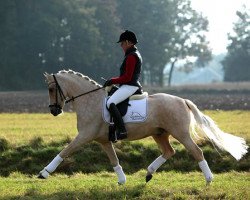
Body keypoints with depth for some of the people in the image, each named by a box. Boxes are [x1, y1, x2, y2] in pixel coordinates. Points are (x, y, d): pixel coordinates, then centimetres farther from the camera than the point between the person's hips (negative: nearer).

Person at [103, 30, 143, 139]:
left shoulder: (131, 56, -14)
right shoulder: (135, 54, 19)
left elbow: (127, 77, -19)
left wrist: (112, 81, -10)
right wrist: (112, 80, 14)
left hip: (129, 87, -12)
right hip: (133, 85, 12)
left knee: (110, 103, -27)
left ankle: (122, 131, -35)